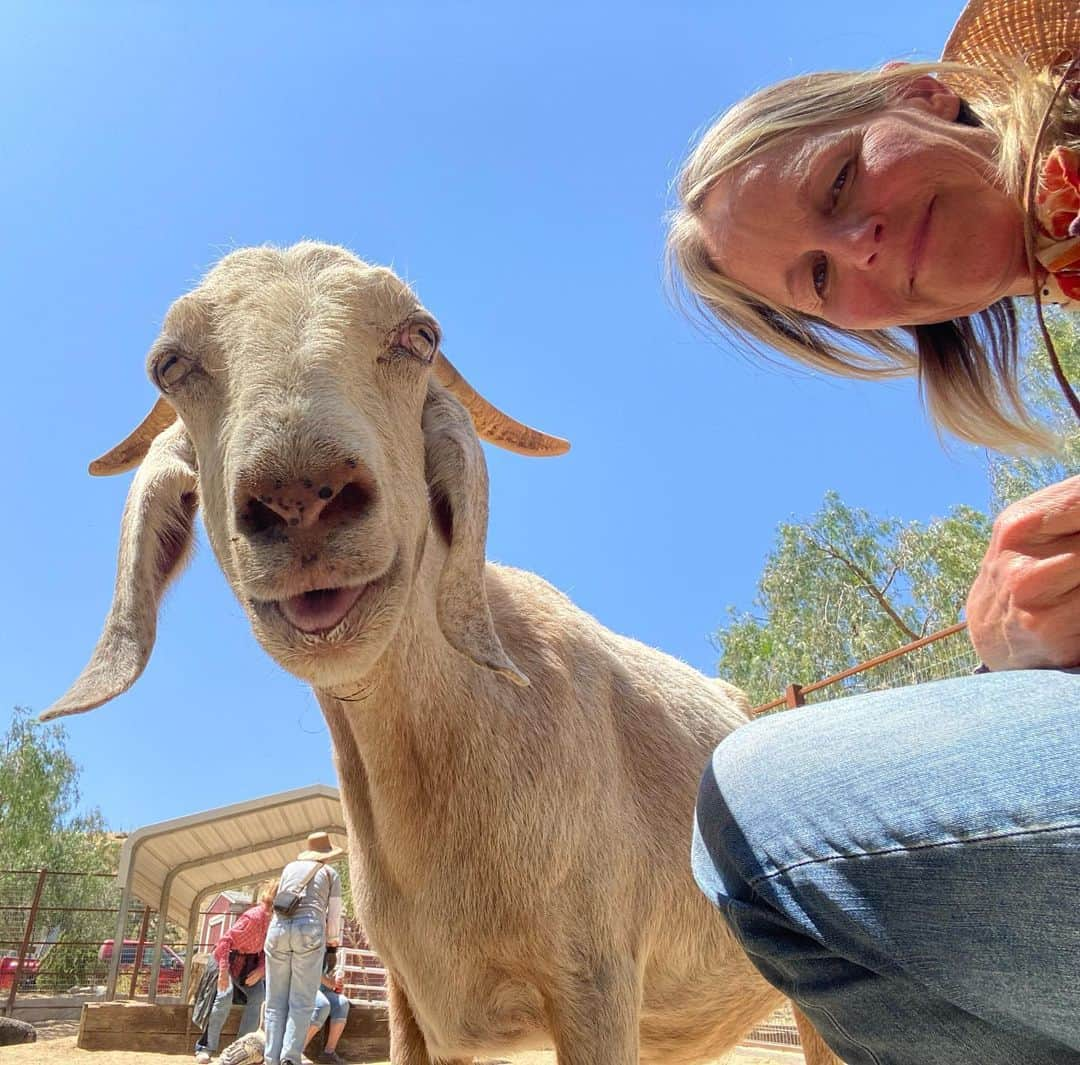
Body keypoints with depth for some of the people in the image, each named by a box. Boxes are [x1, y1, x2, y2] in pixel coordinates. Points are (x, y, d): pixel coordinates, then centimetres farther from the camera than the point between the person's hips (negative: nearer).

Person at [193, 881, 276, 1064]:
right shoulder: (254, 916, -31)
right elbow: (226, 941, -30)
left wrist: (261, 969, -15)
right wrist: (224, 970, -35)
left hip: (247, 962, 7)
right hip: (226, 957, -7)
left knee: (258, 996, -11)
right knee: (225, 995, -26)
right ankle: (206, 1047, -11)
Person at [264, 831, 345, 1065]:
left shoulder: (290, 868, 24)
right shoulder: (330, 873, 16)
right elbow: (334, 914, 15)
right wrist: (334, 939, 34)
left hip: (279, 927, 3)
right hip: (309, 930, -3)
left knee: (276, 1002, 6)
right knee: (302, 1002, -1)